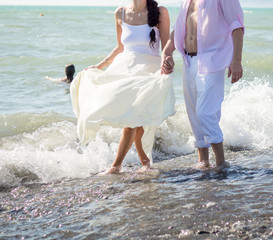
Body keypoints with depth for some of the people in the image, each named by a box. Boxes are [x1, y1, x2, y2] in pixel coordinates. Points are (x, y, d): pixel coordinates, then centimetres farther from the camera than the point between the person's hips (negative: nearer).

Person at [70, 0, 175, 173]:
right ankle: (145, 161, 8)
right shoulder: (121, 14, 9)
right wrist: (99, 66, 19)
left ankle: (117, 165, -14)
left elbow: (166, 48, -1)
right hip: (124, 68, 3)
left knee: (133, 115, -19)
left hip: (148, 71, -3)